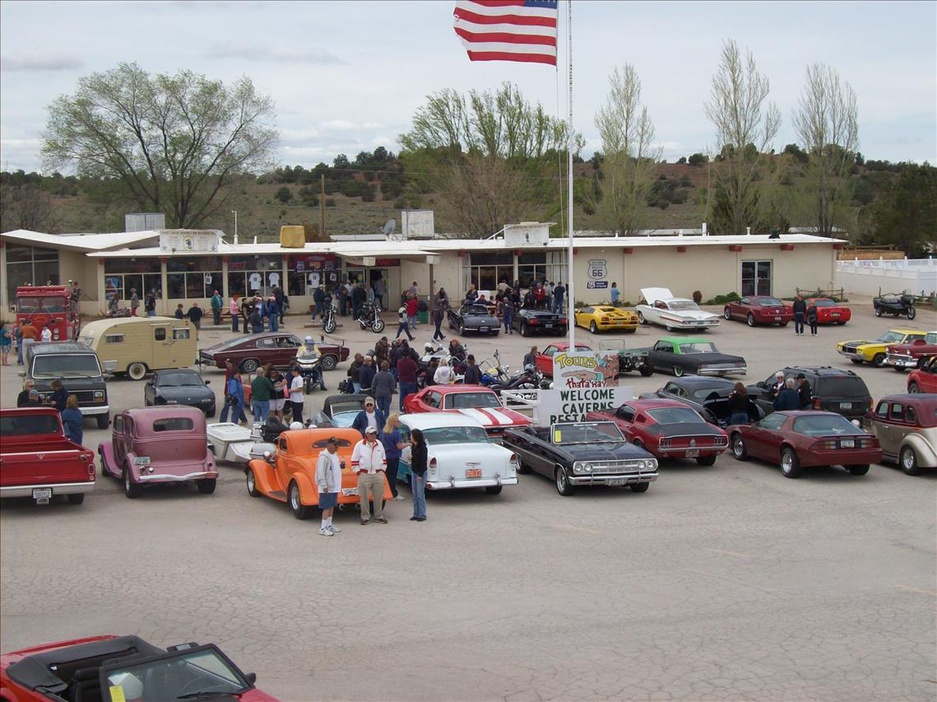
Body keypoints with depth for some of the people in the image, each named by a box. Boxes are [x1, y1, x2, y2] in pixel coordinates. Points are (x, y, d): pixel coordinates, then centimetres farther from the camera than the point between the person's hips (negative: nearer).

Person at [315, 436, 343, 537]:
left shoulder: (335, 455, 12)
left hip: (334, 487, 9)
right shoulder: (324, 456, -18)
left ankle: (329, 525, 27)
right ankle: (322, 528, -3)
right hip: (327, 487, -9)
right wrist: (324, 486, -23)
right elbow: (321, 472, -21)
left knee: (332, 506, 16)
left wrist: (340, 465, 7)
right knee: (327, 507, -7)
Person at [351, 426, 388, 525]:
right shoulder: (360, 445, -2)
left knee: (379, 496, 6)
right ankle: (365, 517, 8)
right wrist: (358, 472, -5)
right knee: (364, 497, -1)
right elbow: (354, 460, -1)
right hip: (364, 475, -3)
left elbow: (384, 459, 19)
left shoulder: (379, 444, 10)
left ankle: (379, 516, 16)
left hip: (378, 475, 3)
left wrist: (382, 470, 11)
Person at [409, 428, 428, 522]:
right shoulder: (413, 446, 8)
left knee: (420, 494, -6)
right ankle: (416, 514, 14)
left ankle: (422, 515, -1)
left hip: (421, 473, -8)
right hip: (414, 472, 8)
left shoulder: (422, 448, -15)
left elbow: (423, 462, -15)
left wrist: (420, 475, -17)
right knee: (415, 494, 9)